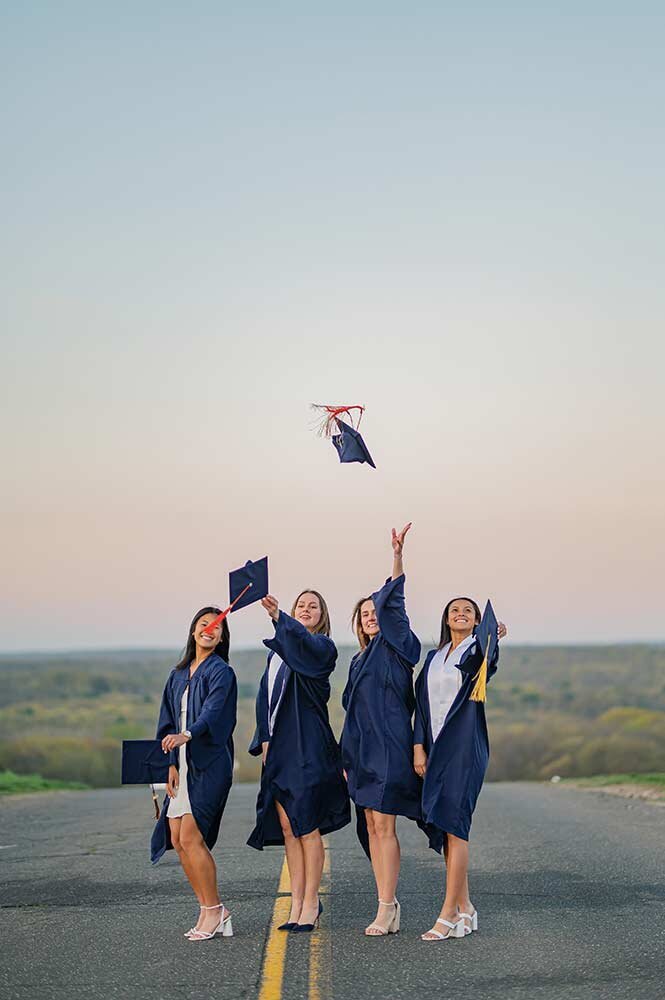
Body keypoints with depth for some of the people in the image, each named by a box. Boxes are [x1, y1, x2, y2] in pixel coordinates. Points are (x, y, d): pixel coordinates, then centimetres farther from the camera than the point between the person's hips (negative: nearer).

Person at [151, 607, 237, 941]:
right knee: (178, 840, 4)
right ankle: (209, 911, 13)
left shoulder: (221, 672, -5)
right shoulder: (178, 675, 16)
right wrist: (171, 763, 2)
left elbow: (212, 711, -22)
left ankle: (214, 909, -1)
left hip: (209, 763, -7)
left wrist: (187, 735, -39)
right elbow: (168, 721, 14)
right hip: (183, 763, 7)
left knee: (191, 836, -14)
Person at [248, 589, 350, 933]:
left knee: (304, 826, -5)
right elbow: (265, 696, 17)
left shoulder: (323, 646, -1)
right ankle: (297, 903, 11)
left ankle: (311, 903, 2)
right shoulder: (276, 652, 18)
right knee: (287, 828, 6)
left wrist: (277, 616, -41)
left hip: (308, 746, -6)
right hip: (279, 747, 6)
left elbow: (303, 642, -25)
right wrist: (265, 739, 6)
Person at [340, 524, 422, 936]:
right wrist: (348, 756, 19)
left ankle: (387, 907, -5)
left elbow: (393, 607, -16)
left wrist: (398, 557, -26)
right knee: (371, 828, 6)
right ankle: (388, 905, 11)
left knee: (384, 827, -9)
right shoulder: (360, 660, 20)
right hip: (362, 749, 8)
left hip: (389, 747, -8)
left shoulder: (396, 647, -1)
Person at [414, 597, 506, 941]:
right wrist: (418, 747, 4)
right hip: (436, 747, 6)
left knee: (453, 825, -11)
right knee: (443, 827, 6)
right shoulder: (433, 657, 18)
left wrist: (494, 639, -45)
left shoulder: (476, 651, 0)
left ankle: (448, 914, -11)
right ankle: (464, 908, 14)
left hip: (464, 747, -6)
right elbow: (422, 702, 14)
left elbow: (488, 663, -25)